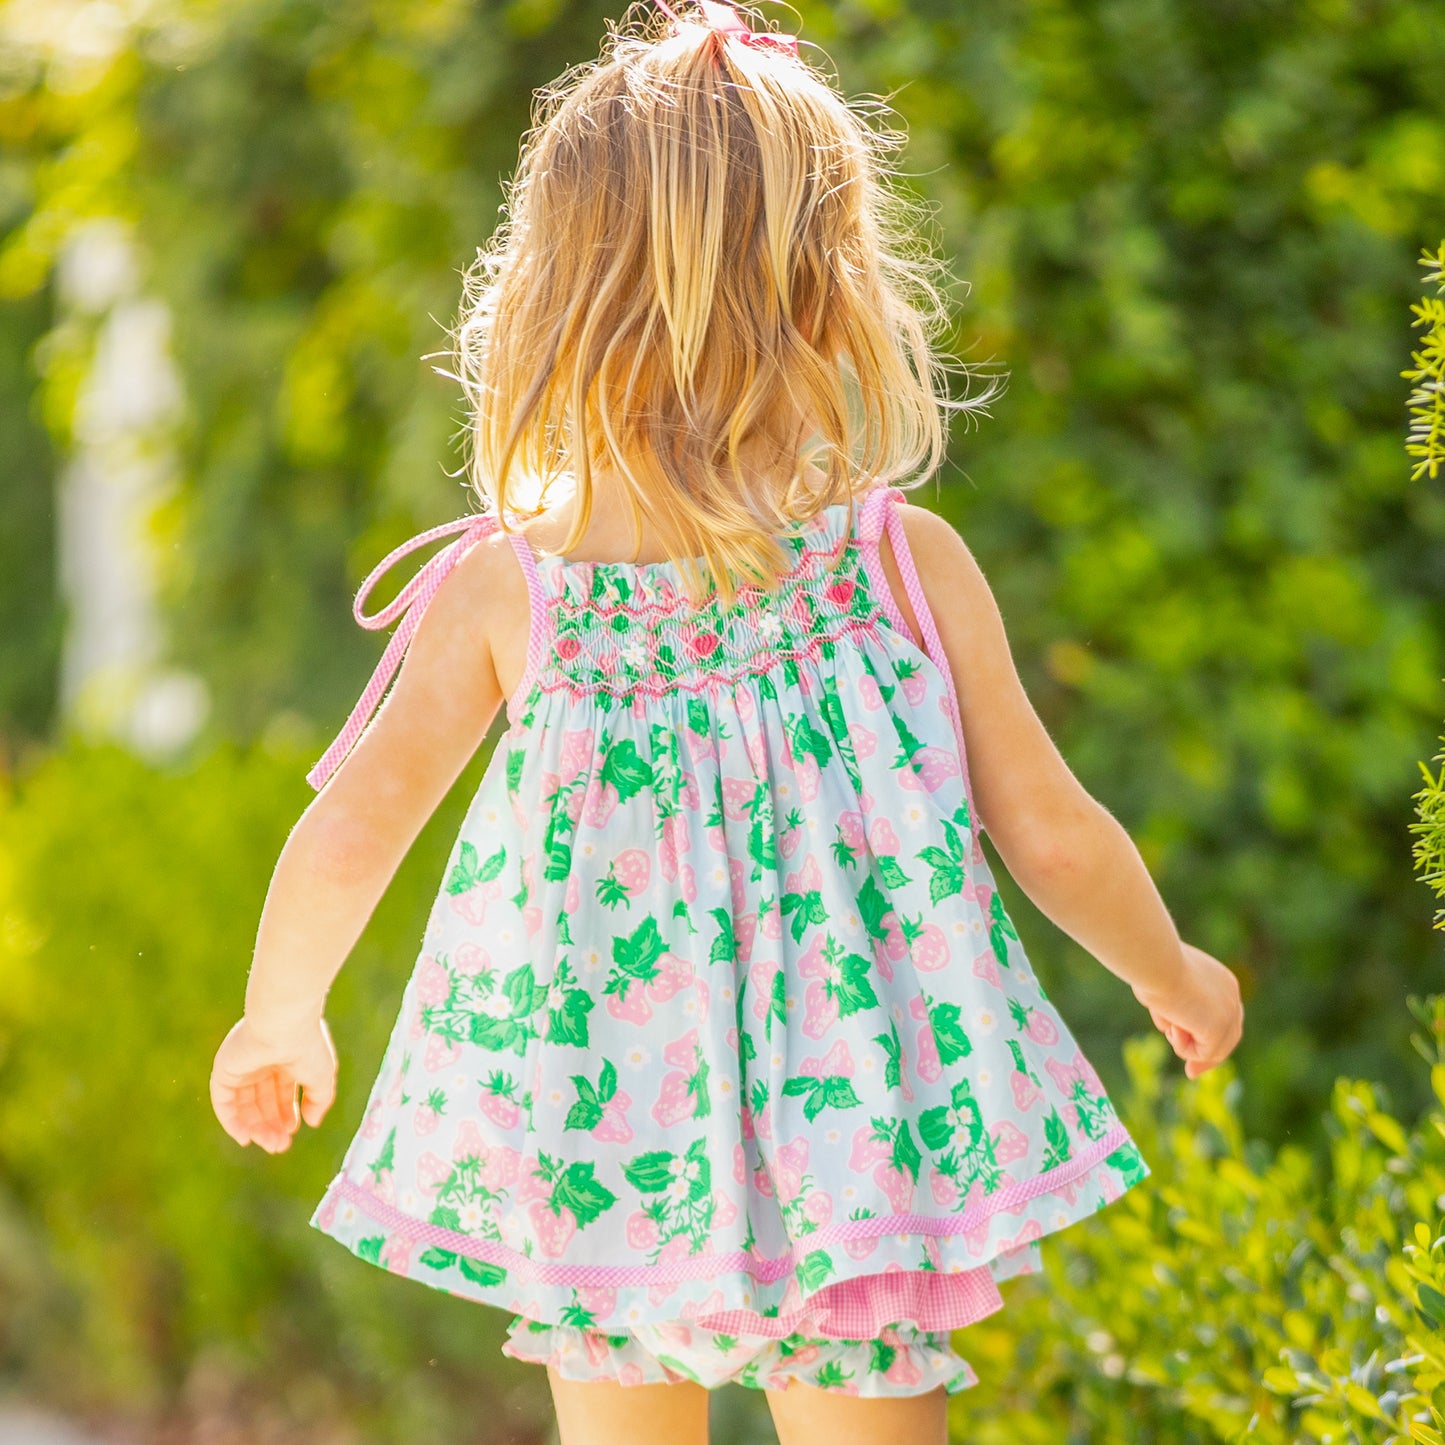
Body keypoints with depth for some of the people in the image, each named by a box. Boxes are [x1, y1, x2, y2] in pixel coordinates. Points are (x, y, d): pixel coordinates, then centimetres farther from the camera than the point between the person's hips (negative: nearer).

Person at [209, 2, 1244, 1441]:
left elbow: (348, 836, -7)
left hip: (595, 1176, 1)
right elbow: (1052, 834, -2)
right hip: (853, 1150, -1)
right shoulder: (907, 565, -9)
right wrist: (1174, 975, 18)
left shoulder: (508, 590, -9)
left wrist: (279, 1022, 12)